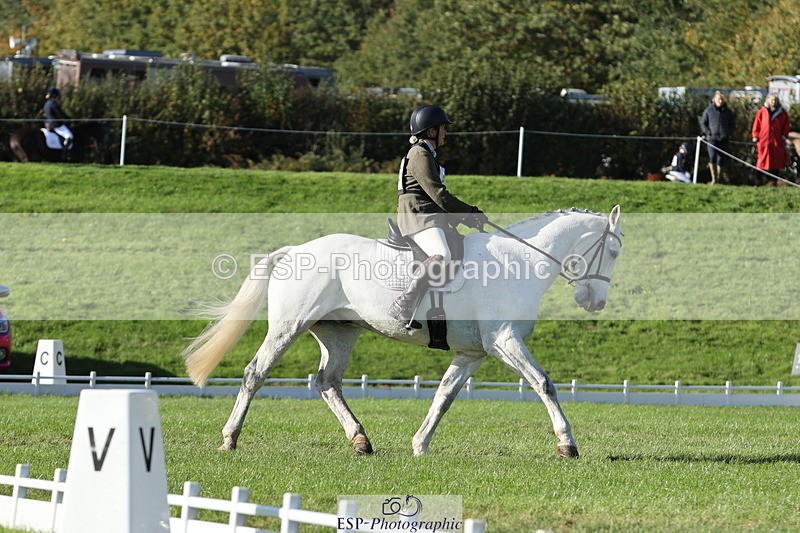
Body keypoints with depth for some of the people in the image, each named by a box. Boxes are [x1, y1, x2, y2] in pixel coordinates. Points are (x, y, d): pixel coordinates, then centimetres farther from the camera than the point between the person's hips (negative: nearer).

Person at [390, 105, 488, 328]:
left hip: (433, 216, 11)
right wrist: (470, 213, -8)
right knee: (441, 257, -33)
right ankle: (403, 307, -39)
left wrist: (464, 217, 18)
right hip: (418, 216, -11)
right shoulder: (420, 156, -9)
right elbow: (439, 195, -16)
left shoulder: (427, 155, 25)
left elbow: (437, 196, 28)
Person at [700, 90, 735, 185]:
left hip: (724, 139, 2)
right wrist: (708, 132, -6)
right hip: (712, 138, -2)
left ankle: (719, 178, 13)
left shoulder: (727, 112, 10)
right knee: (712, 157, -19)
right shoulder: (708, 111, 4)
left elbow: (732, 124, 19)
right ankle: (713, 178, -12)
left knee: (720, 159, 5)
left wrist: (729, 133, 2)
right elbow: (703, 123, 8)